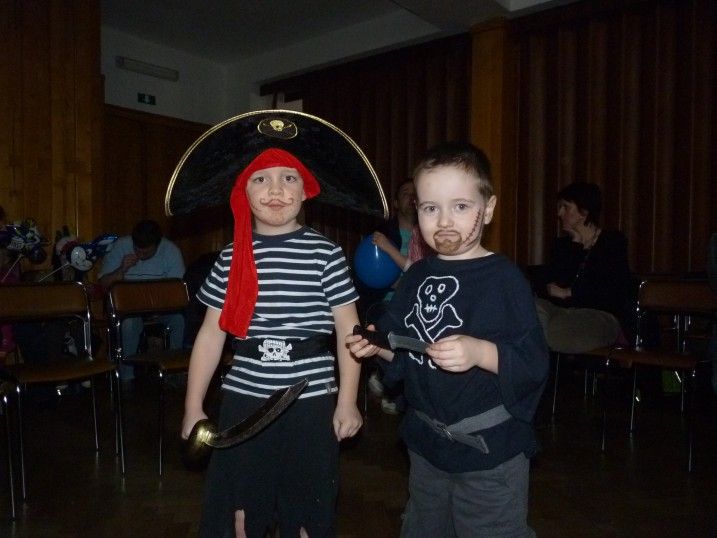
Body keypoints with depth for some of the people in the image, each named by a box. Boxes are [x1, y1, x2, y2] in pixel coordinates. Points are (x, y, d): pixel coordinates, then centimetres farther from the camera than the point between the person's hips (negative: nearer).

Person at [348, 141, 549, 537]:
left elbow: (534, 363, -19)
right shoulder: (416, 276, 4)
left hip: (490, 450, -6)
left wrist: (480, 353, -35)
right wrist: (377, 345, -8)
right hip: (426, 445, 7)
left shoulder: (503, 278, -16)